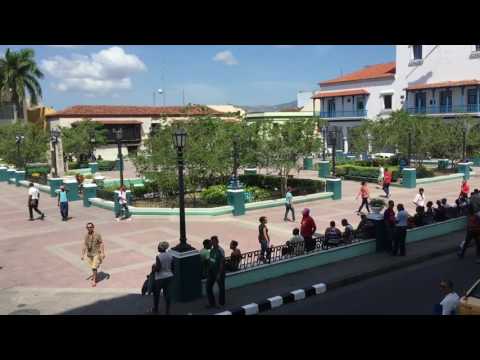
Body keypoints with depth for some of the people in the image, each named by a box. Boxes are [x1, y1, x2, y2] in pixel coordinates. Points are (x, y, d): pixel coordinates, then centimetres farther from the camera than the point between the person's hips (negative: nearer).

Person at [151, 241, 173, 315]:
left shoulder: (158, 257, -19)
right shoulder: (170, 255, -1)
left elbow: (157, 269, -21)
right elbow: (172, 266, 5)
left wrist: (154, 266, -1)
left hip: (160, 278, -5)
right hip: (169, 276, 5)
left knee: (156, 293, 16)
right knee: (167, 294, 11)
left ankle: (155, 309, 31)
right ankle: (167, 311, 14)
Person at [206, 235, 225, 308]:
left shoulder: (220, 251, -19)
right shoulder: (212, 249, 4)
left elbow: (222, 263, -20)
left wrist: (219, 274, -21)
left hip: (219, 272, -7)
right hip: (211, 271, 7)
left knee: (221, 287, 10)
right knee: (208, 287, 6)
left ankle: (221, 303, 25)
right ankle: (212, 303, 17)